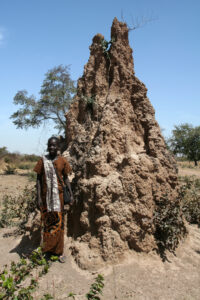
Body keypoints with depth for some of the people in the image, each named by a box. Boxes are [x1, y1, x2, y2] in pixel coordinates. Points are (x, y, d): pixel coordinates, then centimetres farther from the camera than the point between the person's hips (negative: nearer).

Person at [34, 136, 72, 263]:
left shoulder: (63, 161, 0)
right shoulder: (42, 161, 0)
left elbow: (66, 179, 5)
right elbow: (39, 180, 2)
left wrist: (70, 195, -1)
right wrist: (38, 198, -1)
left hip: (58, 195, 0)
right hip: (46, 196, 1)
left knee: (59, 222, 5)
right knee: (46, 222, 9)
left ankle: (59, 251, 18)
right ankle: (47, 249, 26)